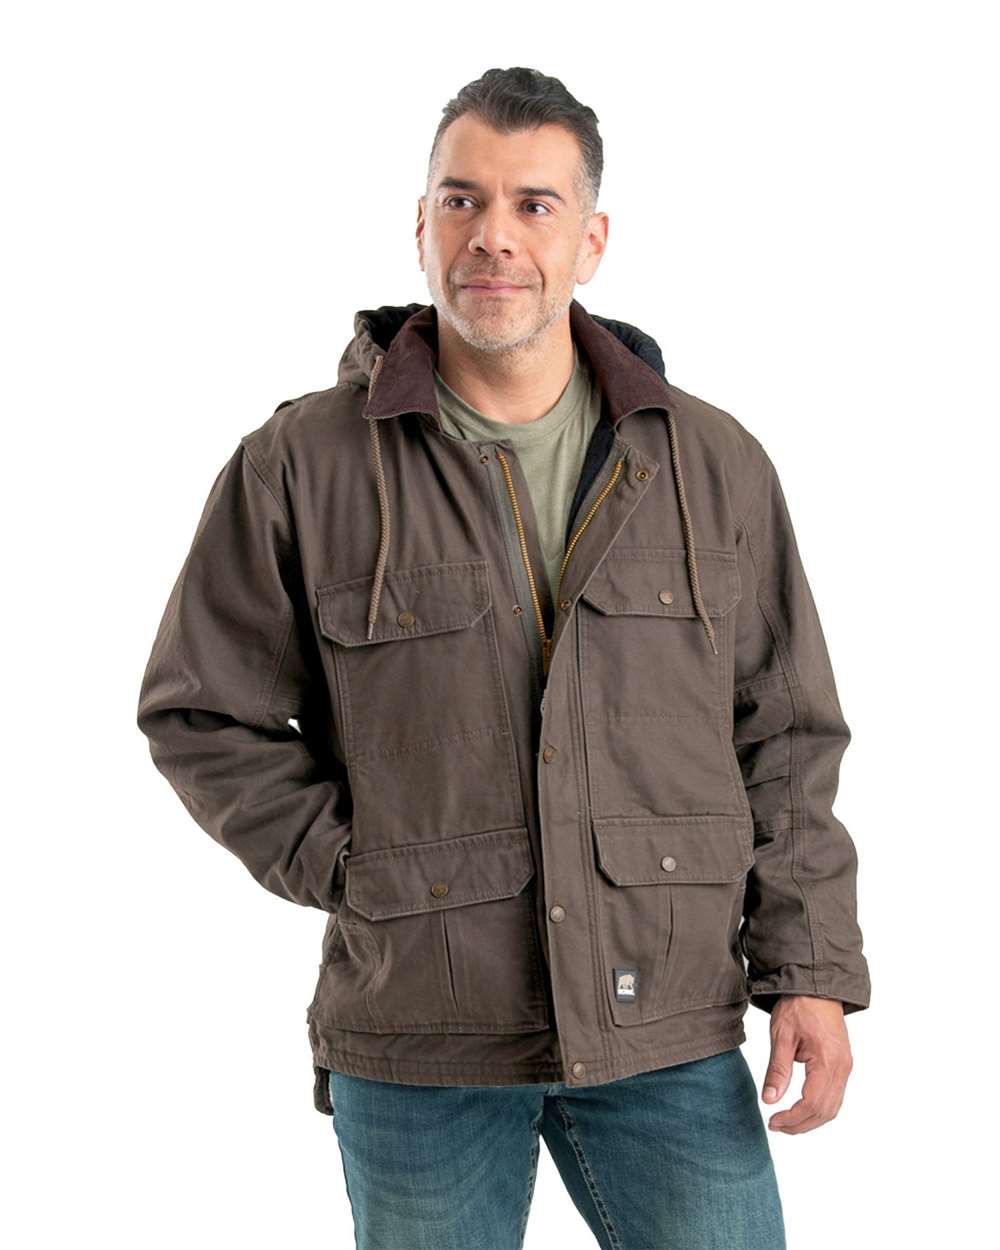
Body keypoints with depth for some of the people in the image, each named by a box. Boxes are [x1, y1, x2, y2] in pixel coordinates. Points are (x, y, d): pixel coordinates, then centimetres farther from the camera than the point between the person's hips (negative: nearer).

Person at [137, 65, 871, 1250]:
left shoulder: (716, 466, 3)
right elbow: (202, 714, 3)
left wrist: (811, 970, 0)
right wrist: (350, 873, -5)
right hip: (415, 1041, -1)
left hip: (668, 1036, 1)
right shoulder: (299, 466, -3)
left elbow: (785, 739, 6)